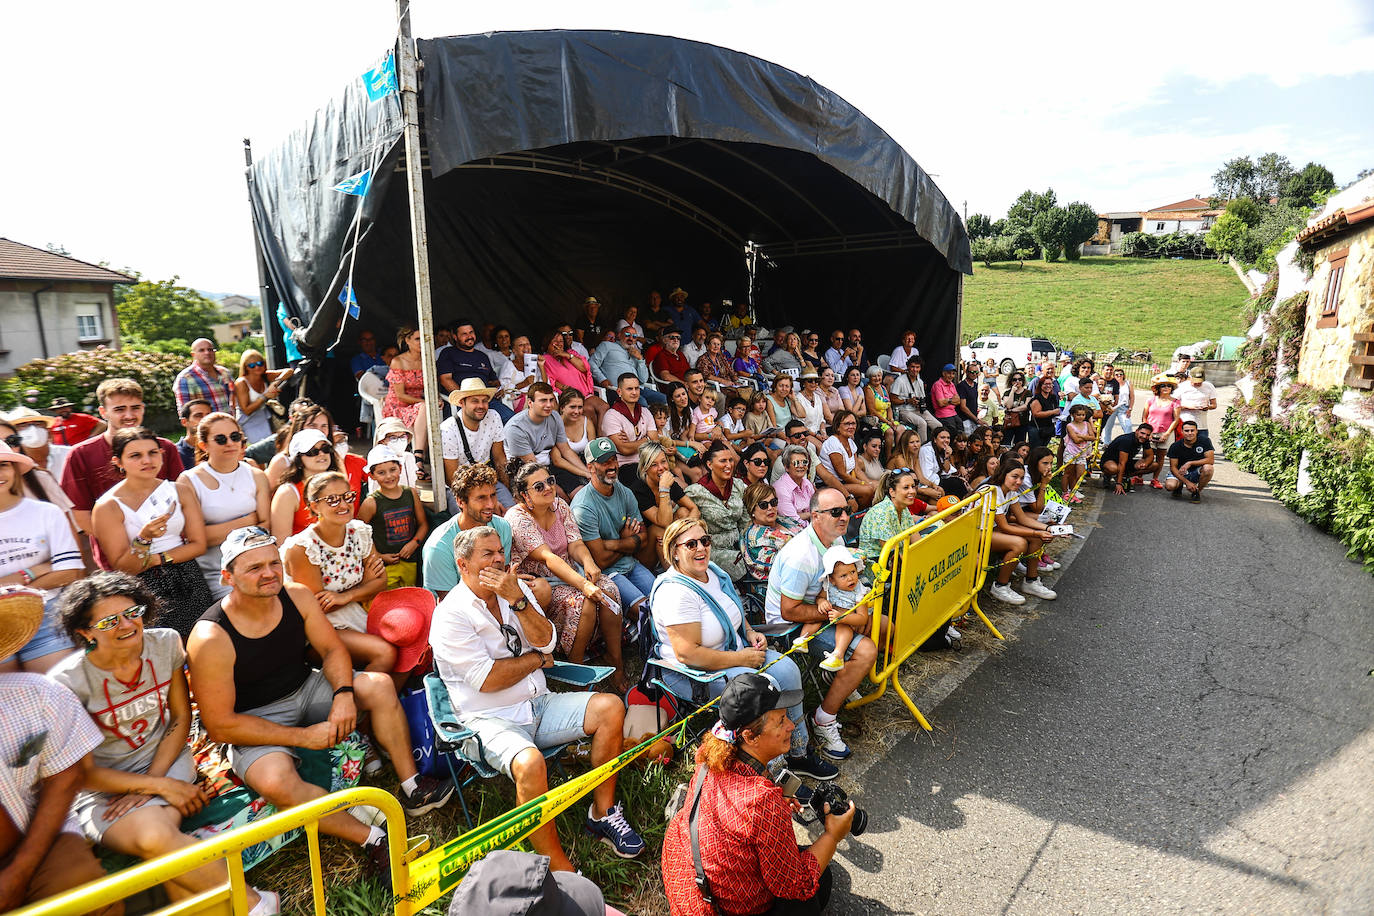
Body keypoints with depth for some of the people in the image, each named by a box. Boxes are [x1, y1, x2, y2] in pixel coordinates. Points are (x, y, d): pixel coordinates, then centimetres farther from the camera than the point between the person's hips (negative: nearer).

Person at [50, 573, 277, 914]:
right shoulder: (67, 683, -16)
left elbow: (181, 718, 3)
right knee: (152, 837, -32)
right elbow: (81, 773, -11)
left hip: (164, 758, 2)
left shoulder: (165, 644, -6)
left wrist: (152, 780, -10)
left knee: (158, 837, -32)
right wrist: (163, 787, -16)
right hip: (101, 786, -2)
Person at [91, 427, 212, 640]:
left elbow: (199, 545, 3)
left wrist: (156, 559, -10)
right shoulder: (108, 506, -6)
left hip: (188, 581, 3)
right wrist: (143, 539, -24)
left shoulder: (181, 490, 4)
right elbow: (121, 568, -8)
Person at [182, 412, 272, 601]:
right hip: (216, 573, -3)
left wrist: (220, 534, -10)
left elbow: (269, 526, 2)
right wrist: (248, 521, -5)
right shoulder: (189, 481, 2)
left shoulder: (256, 476, 11)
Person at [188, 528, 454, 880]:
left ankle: (412, 788, -8)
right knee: (276, 782, -34)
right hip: (256, 720, -5)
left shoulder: (296, 596, -10)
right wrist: (303, 736, -22)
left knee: (380, 684, -14)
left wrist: (344, 693, -21)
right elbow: (221, 725, -21)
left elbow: (332, 650, 0)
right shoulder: (210, 639, -25)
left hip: (306, 690, 5)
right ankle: (374, 839, -23)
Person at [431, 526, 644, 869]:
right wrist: (538, 659, -3)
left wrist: (517, 599, -15)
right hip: (492, 720, -6)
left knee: (610, 707, -12)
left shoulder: (515, 588, 10)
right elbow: (487, 680, -17)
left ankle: (602, 814, 1)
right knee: (530, 764, -35)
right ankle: (561, 872, -20)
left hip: (539, 704, 7)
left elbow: (546, 640, -2)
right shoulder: (451, 615, -10)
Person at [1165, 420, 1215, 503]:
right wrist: (1187, 482, -22)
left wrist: (1190, 463, -27)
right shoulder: (1175, 446, -11)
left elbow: (1210, 460, -17)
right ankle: (1179, 486, 13)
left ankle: (1197, 492, -7)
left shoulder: (1204, 441, -11)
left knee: (1208, 468, -34)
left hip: (1197, 472, 0)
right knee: (1170, 485, -30)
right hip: (1181, 472, 0)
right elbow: (1173, 467, -12)